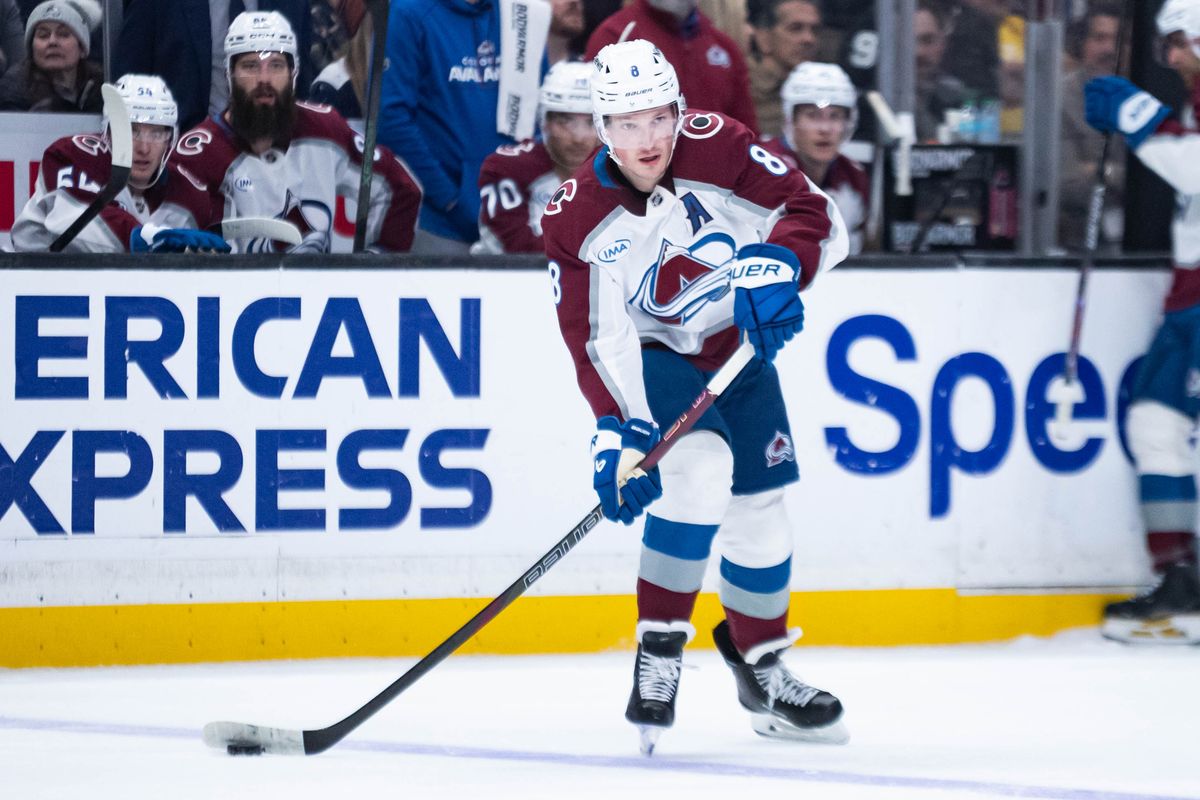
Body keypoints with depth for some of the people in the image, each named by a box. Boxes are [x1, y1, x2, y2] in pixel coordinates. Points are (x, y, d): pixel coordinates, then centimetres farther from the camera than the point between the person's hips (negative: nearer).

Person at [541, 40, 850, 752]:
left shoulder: (718, 149, -21)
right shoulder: (577, 219, -21)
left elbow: (817, 216, -19)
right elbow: (594, 337, -19)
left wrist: (777, 265, -38)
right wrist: (619, 430, -29)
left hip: (742, 346, 3)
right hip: (654, 358, -3)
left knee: (760, 508, 7)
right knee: (701, 466, -29)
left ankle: (763, 670, 31)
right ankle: (659, 652, -18)